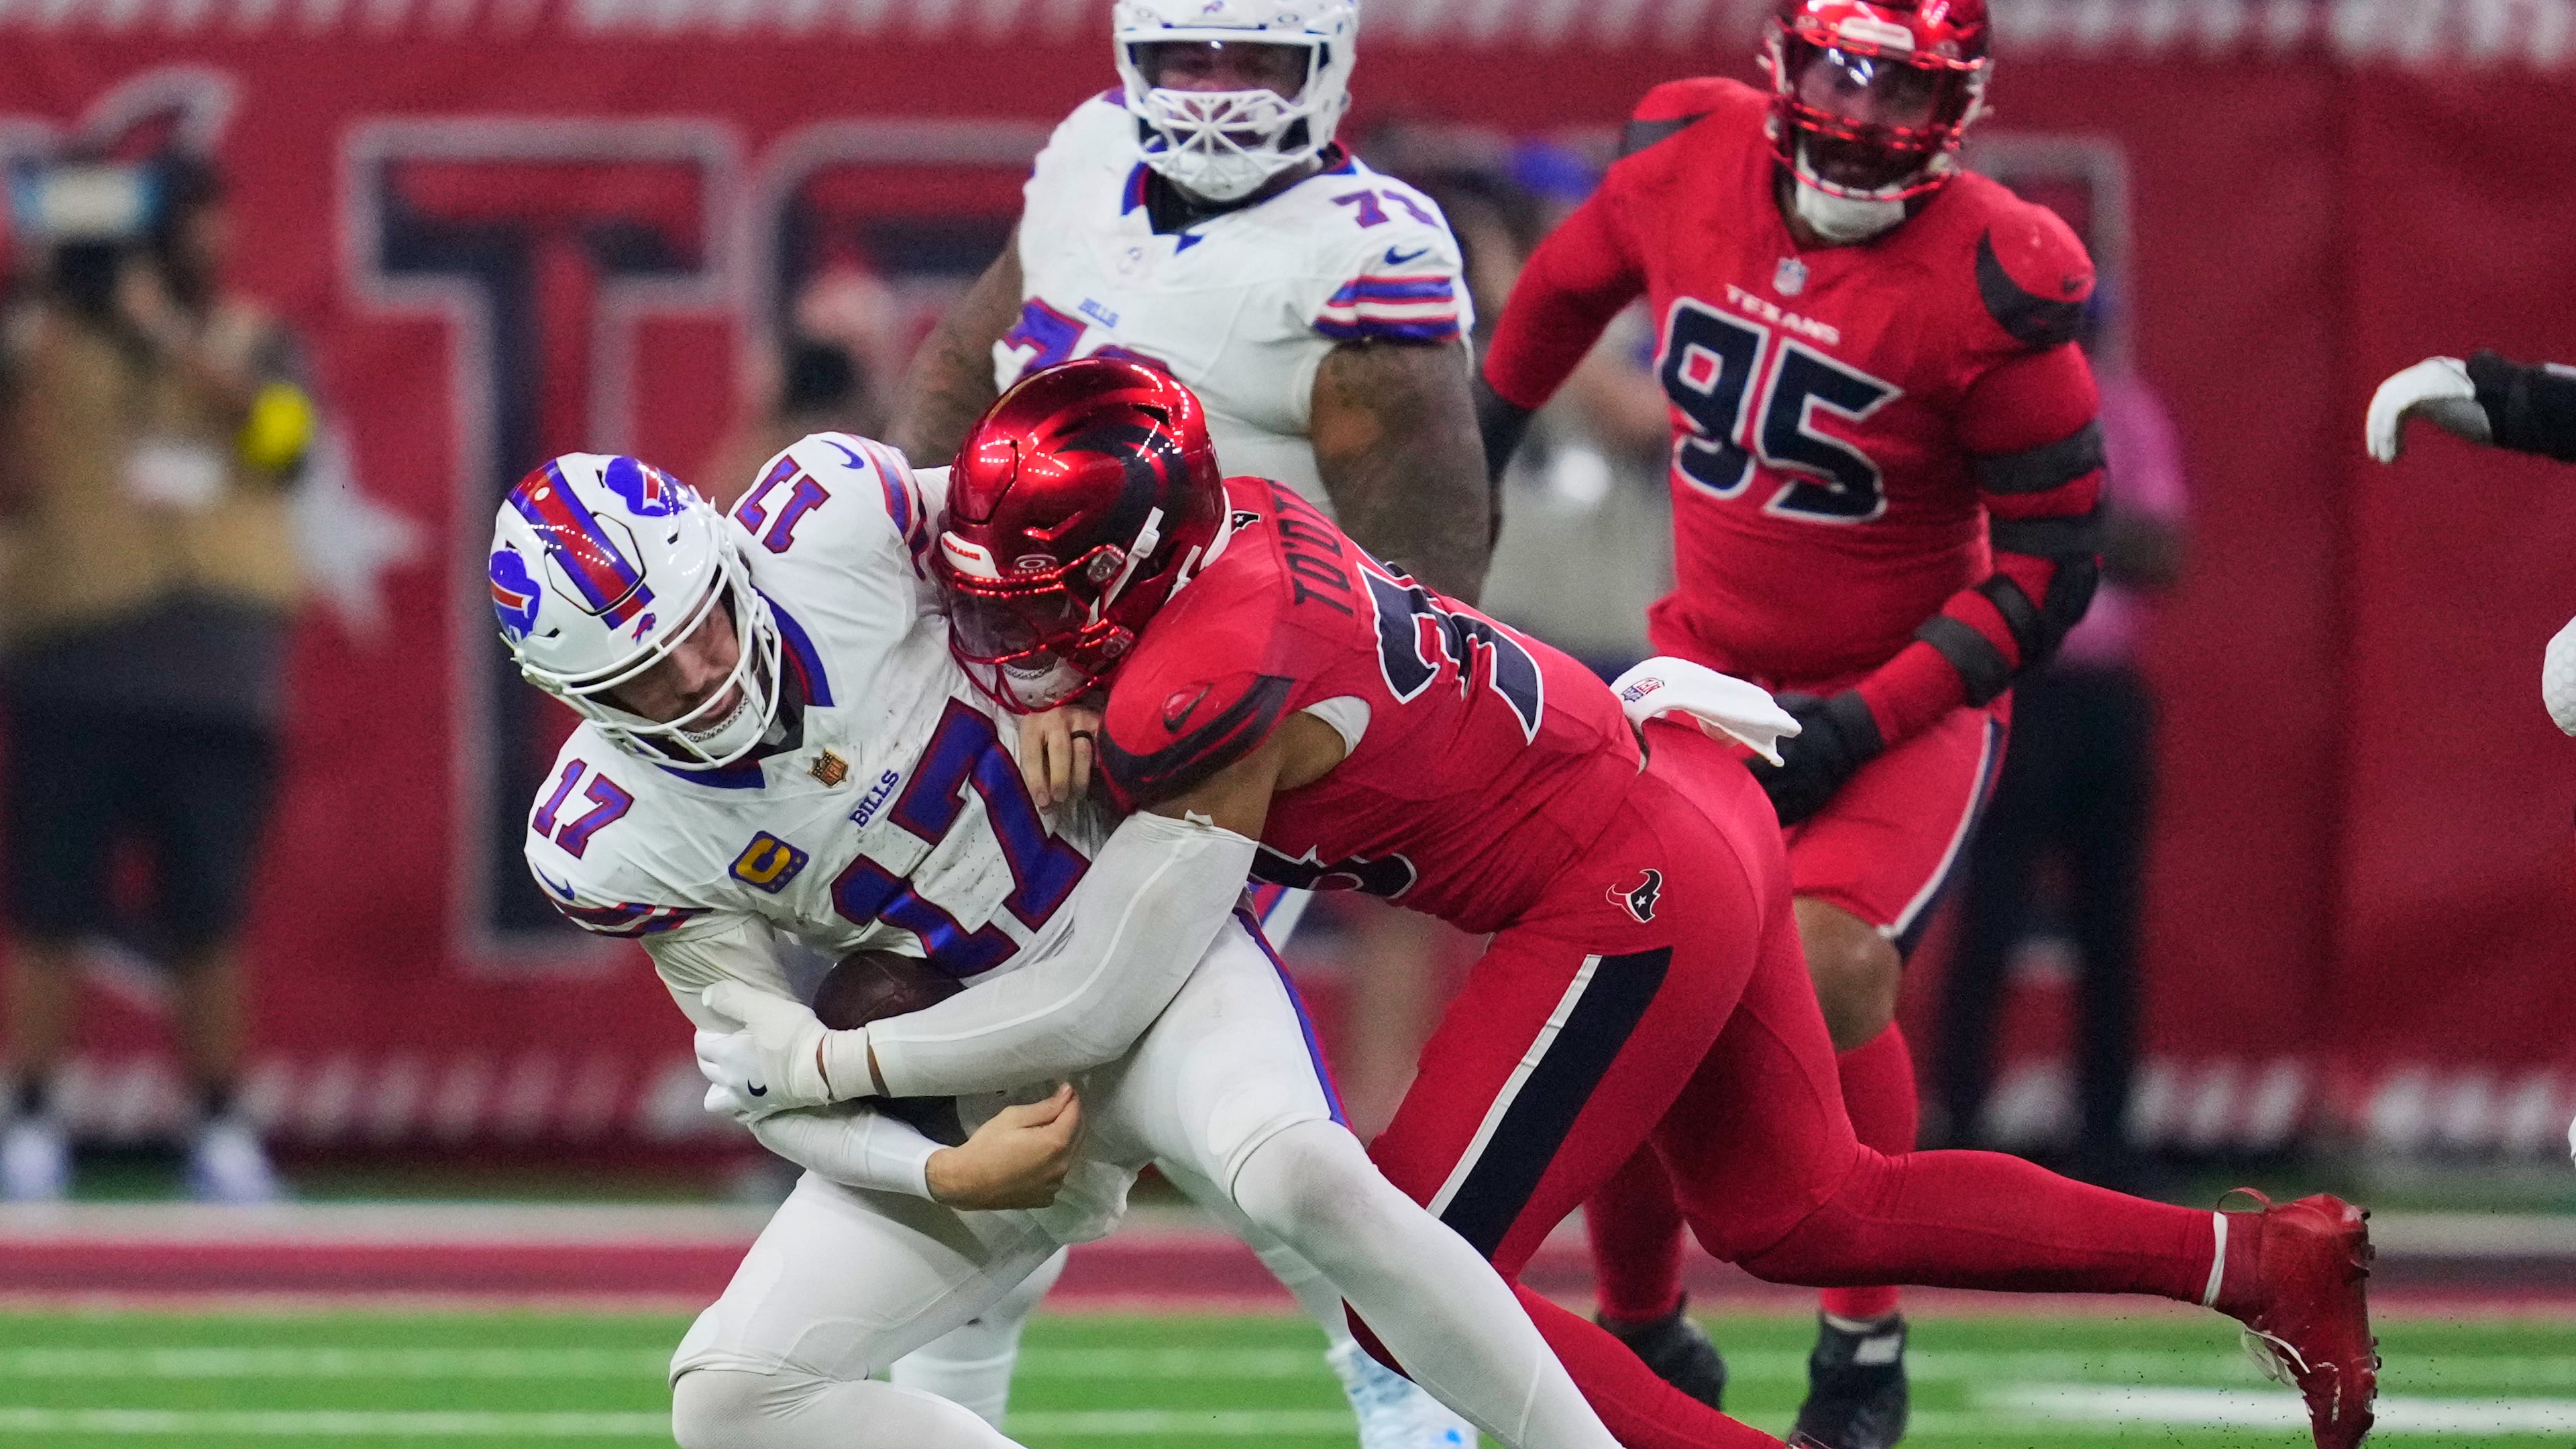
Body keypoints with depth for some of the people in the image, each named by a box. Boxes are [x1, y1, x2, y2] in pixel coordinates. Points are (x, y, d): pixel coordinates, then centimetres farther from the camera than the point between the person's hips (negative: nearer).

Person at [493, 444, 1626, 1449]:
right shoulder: (611, 844, -14)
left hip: (1139, 931, -2)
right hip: (967, 1085, 2)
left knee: (1297, 1177, -33)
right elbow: (769, 1072, -9)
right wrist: (944, 1177, -22)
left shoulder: (826, 521, -18)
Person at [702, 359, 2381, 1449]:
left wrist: (826, 1062, -15)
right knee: (1803, 1213, 24)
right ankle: (2262, 1262, 33)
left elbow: (1098, 1009, -21)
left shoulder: (1196, 691, -27)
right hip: (1690, 806, 9)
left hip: (1627, 909, -9)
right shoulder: (1224, 519, -4)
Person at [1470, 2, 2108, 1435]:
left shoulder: (1995, 284, -21)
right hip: (1705, 665, 4)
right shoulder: (1689, 165, -9)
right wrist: (1473, 451, 27)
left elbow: (2051, 561, -16)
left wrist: (1863, 724, -21)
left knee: (1831, 966, -26)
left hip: (1905, 689, -4)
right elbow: (1568, 290, 14)